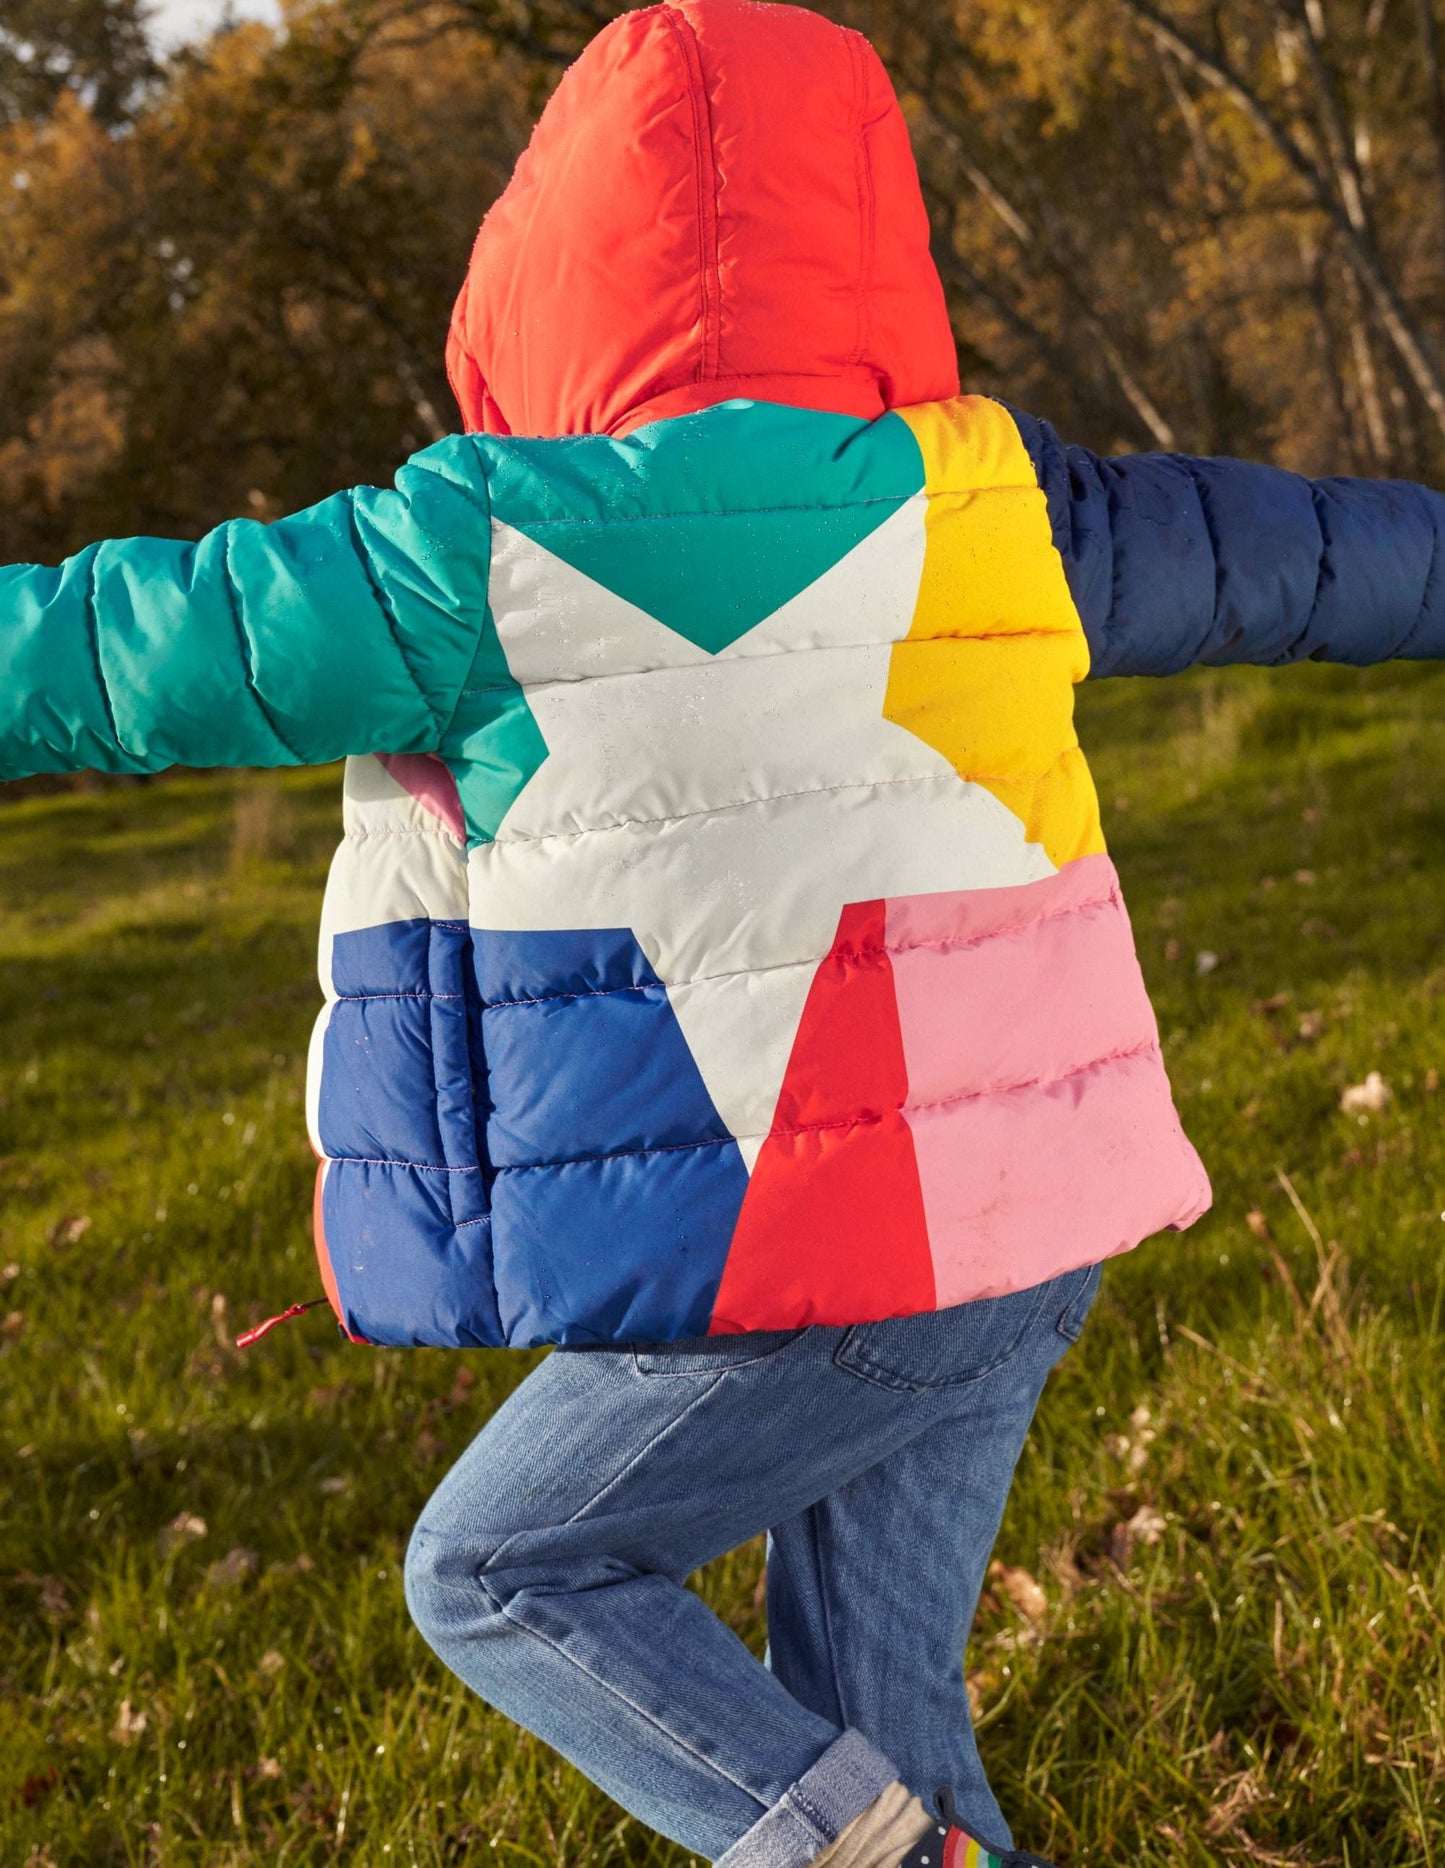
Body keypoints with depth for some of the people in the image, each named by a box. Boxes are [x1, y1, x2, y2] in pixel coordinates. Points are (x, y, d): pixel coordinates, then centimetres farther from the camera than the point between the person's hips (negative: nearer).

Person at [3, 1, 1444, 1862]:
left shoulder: (507, 548, -14)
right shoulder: (986, 496, 3)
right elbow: (1266, 546, 18)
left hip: (810, 1265, -7)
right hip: (1022, 1225, 7)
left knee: (502, 1577, 15)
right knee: (864, 1694, 18)